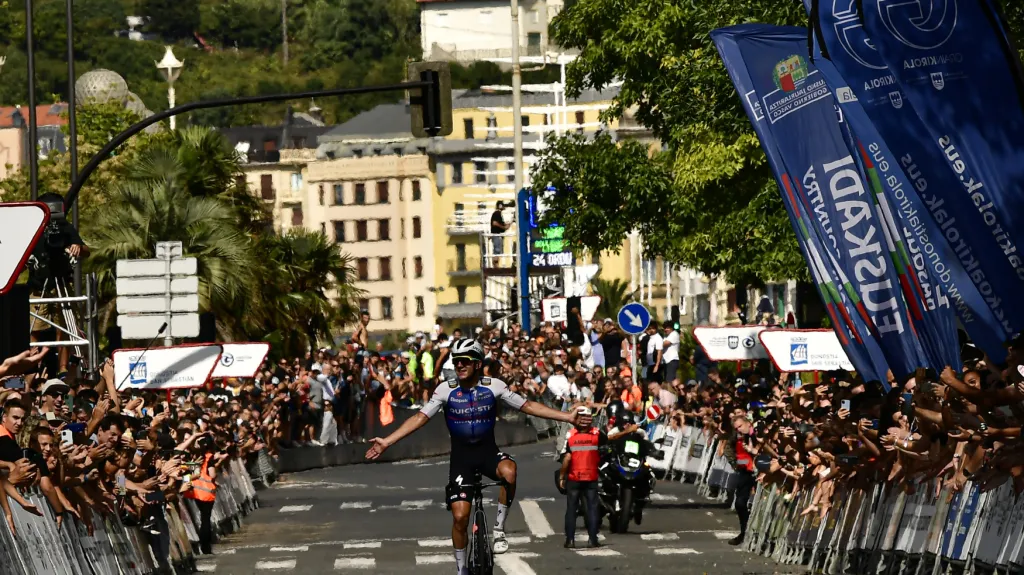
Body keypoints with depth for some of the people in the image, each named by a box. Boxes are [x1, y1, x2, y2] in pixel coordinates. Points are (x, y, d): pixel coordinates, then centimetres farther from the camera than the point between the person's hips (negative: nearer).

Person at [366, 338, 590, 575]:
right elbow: (420, 418, -10)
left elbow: (527, 406, -5)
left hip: (488, 449, 0)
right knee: (460, 516, -7)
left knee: (509, 472, -35)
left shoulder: (494, 386, -9)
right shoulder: (446, 389, -10)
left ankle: (499, 528, -16)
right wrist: (387, 442, -19)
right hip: (461, 454, 0)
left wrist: (567, 417, -11)